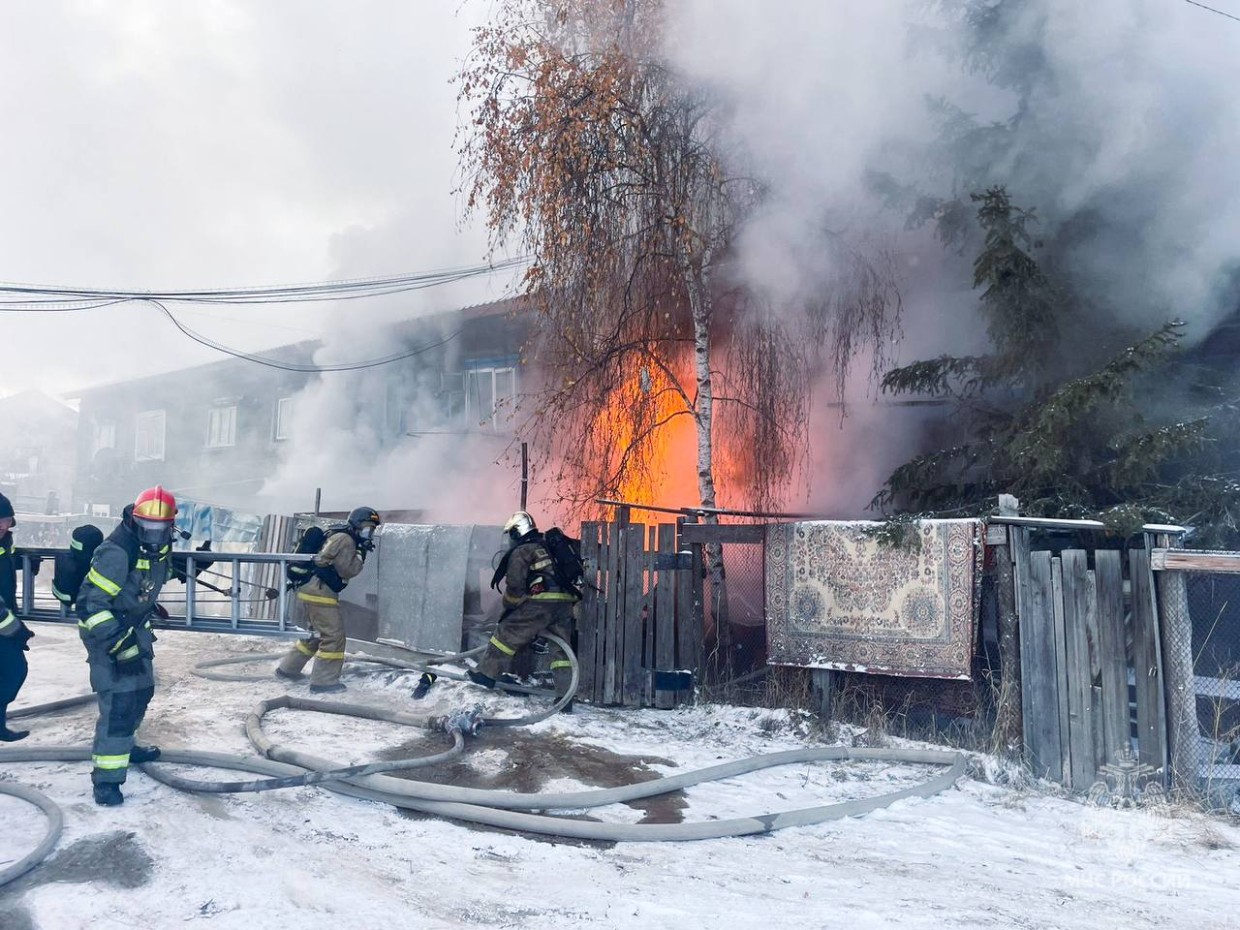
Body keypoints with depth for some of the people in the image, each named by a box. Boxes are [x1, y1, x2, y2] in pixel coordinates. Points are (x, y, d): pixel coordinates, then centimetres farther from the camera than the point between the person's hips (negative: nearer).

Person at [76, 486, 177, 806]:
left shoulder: (159, 545, -5)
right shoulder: (117, 553, -30)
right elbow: (90, 603, -29)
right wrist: (117, 641, -31)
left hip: (134, 629, 9)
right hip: (105, 632, -9)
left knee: (142, 690, 21)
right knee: (119, 702, -13)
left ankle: (123, 746, 43)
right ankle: (107, 778, -6)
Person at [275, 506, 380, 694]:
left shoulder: (339, 537, 19)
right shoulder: (344, 540, -12)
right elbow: (348, 570, -17)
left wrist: (360, 553, 9)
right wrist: (360, 555, -6)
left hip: (314, 591, 11)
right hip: (320, 593, -11)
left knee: (316, 635, 22)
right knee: (334, 636, -8)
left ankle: (288, 669, 32)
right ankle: (324, 681, -5)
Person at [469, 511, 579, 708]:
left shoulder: (520, 551, 3)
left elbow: (515, 585, -3)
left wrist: (508, 608, 11)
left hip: (541, 601, -7)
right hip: (565, 603, 7)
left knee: (508, 634, 7)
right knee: (561, 648, 9)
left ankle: (486, 673, 12)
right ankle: (565, 697, 6)